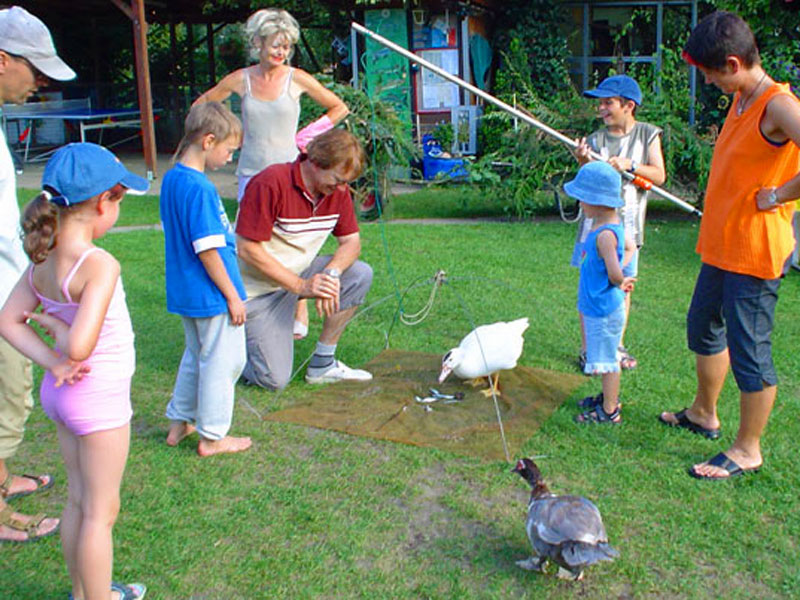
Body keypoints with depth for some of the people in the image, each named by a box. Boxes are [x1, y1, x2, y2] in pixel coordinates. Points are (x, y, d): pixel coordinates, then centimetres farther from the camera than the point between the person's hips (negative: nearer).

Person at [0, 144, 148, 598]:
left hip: (62, 392, 9)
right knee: (100, 512, 9)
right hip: (100, 397, -8)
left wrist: (53, 363, -5)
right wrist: (54, 322, -14)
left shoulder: (43, 258, -3)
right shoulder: (100, 265, -27)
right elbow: (79, 346, -35)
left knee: (80, 501, 23)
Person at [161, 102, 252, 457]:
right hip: (211, 295, -9)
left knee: (196, 356, 24)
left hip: (185, 293, 9)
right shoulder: (199, 188, -23)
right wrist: (232, 296, -15)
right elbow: (207, 250, -23)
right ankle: (212, 437, 16)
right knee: (224, 362, 5)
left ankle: (179, 423, 35)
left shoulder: (171, 179, 6)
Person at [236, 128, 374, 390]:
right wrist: (301, 286, -28)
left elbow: (351, 242, 0)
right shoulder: (271, 183, -25)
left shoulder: (337, 190, -4)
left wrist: (331, 273, -23)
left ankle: (322, 363, -1)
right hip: (258, 288, -7)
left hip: (298, 274, 7)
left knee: (360, 274, -15)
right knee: (274, 379, -12)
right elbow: (247, 250, -25)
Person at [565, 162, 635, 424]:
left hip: (604, 309, -10)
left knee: (606, 358, 2)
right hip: (598, 306, 10)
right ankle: (609, 397, 40)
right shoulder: (611, 225, 4)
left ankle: (609, 412, 13)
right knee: (606, 356, 23)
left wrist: (620, 282, -8)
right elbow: (630, 247, 21)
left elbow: (616, 276, -30)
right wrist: (619, 277, 11)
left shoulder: (605, 234, -26)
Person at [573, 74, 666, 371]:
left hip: (628, 224, 1)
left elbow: (659, 176, -2)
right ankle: (587, 348, 9)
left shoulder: (647, 135, 4)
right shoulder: (595, 140, 3)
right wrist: (584, 165, -18)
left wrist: (630, 165, -17)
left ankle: (617, 345, 23)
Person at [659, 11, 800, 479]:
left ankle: (748, 450, 16)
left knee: (749, 349, 0)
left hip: (755, 251, -10)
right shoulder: (741, 101, 9)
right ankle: (704, 414, 42)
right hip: (721, 245, 10)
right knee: (704, 327, 22)